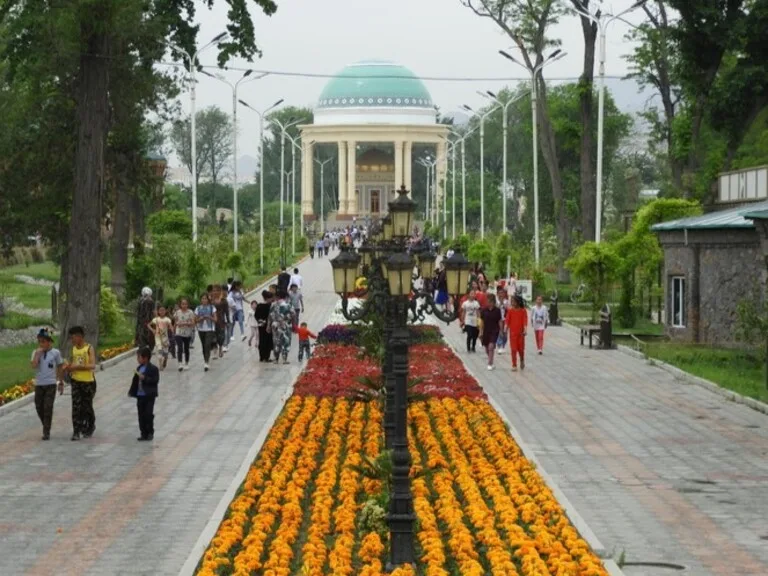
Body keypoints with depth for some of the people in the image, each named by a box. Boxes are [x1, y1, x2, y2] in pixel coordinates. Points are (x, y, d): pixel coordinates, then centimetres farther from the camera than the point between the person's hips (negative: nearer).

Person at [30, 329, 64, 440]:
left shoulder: (55, 353, -1)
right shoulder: (36, 353, 2)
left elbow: (60, 368, 7)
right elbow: (34, 365, -15)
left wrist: (61, 383, 7)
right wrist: (38, 353, -16)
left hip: (51, 384, -2)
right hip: (39, 384, 2)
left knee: (48, 408, -7)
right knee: (39, 408, 7)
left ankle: (46, 432, -3)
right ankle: (46, 427, 29)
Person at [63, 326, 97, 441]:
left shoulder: (89, 348, -11)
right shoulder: (74, 348, 7)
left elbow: (92, 366, -21)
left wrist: (76, 367, -27)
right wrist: (68, 367, -1)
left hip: (88, 381, -4)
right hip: (76, 381, 4)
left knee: (87, 406, 9)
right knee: (76, 406, -7)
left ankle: (90, 428, 32)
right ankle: (76, 432, -7)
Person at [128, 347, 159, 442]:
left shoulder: (153, 369, -10)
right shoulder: (139, 368, 12)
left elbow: (156, 380, -18)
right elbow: (135, 381, 17)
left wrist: (145, 378, -23)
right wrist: (131, 391, 12)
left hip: (149, 396, -7)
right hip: (140, 395, 7)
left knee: (148, 414, -5)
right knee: (141, 416, 7)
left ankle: (150, 433, 6)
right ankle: (144, 434, 13)